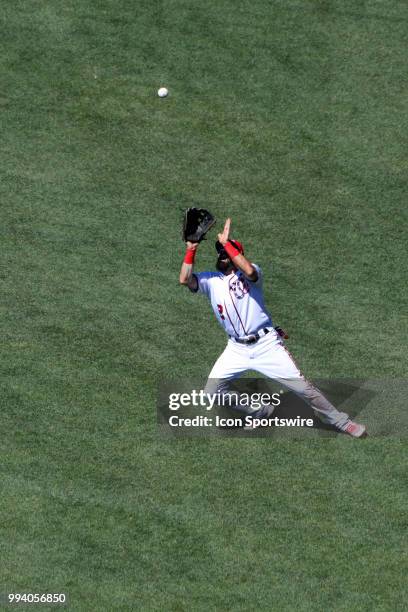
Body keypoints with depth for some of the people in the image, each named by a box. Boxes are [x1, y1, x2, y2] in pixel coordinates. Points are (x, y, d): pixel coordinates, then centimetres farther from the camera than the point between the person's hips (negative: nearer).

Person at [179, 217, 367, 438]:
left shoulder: (249, 273, -4)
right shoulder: (209, 280, 6)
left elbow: (248, 270, -29)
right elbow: (185, 279, -10)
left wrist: (226, 243, -24)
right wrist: (191, 249, -19)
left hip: (266, 344, -5)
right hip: (236, 349, 5)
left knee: (301, 386, -8)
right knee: (212, 391, -1)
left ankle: (341, 422, 6)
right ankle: (261, 414, 18)